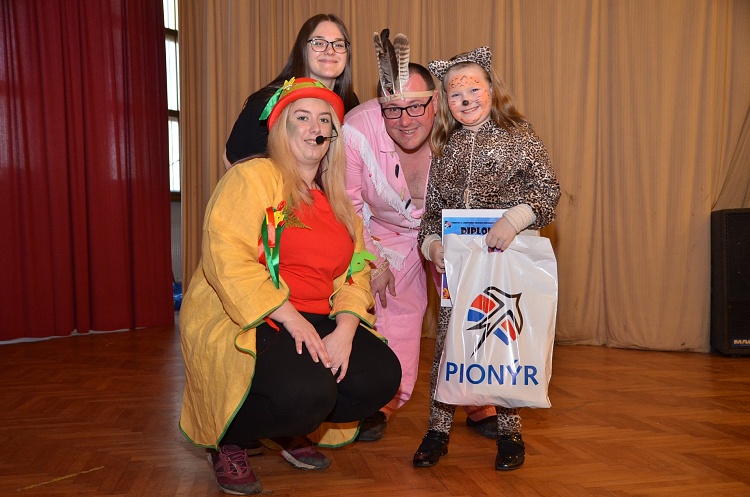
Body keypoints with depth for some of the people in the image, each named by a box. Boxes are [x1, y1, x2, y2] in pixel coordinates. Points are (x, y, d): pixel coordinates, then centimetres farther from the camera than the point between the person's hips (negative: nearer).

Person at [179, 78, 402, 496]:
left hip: (315, 322, 7)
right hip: (242, 321, -6)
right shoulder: (253, 177, -6)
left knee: (382, 375, -13)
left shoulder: (339, 202, 15)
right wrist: (291, 319, -23)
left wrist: (344, 330, -13)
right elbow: (227, 258, -19)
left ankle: (292, 430, 14)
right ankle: (227, 439, 4)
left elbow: (356, 274, 7)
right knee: (306, 391, -31)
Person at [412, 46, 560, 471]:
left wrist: (515, 218, -24)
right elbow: (432, 207, 12)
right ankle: (439, 429, 17)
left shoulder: (519, 135, 1)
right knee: (447, 338, 3)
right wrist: (431, 242, -6)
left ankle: (510, 432, 22)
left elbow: (548, 189, -8)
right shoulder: (444, 148, 11)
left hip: (507, 259, -2)